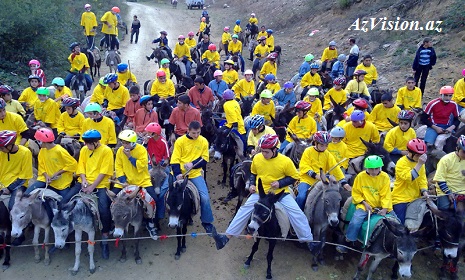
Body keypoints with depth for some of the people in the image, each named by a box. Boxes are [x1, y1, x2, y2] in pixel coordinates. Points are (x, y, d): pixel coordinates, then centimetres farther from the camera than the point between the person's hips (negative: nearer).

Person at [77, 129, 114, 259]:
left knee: (103, 208, -25)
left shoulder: (106, 151, -5)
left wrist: (92, 186, -16)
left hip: (100, 184, -5)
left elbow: (103, 172, -10)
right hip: (85, 182, 5)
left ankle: (105, 238, -5)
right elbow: (81, 166, 10)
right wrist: (84, 180, -9)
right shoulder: (84, 150, 12)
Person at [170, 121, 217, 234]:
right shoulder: (180, 141, -4)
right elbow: (175, 160, -7)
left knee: (205, 197, -10)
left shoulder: (203, 141, 1)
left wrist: (193, 164, -16)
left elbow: (204, 159, 1)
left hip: (195, 174, 0)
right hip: (181, 173, 0)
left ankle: (207, 222, 10)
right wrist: (177, 173, -22)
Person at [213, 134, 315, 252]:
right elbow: (253, 173, 16)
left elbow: (294, 177, -3)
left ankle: (309, 241, -2)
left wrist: (280, 183, -16)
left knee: (296, 212, -16)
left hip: (280, 192, -2)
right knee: (244, 210, -7)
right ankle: (226, 237, 0)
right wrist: (252, 184, 0)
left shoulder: (285, 161, -14)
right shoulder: (257, 158, -4)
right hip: (260, 192, 2)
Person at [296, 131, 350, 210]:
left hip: (320, 182, 4)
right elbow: (304, 166, -9)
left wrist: (343, 182, -6)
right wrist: (315, 175, -22)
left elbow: (335, 168, 3)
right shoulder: (308, 151, -1)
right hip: (306, 180, -4)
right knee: (301, 197, -26)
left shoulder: (327, 154, 9)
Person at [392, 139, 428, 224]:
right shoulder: (401, 163, -14)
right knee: (401, 224, -5)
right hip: (401, 199, -6)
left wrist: (424, 191, -10)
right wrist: (419, 164, -26)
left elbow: (422, 178, 7)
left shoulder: (420, 162, 8)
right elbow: (409, 178, -25)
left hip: (416, 198, 6)